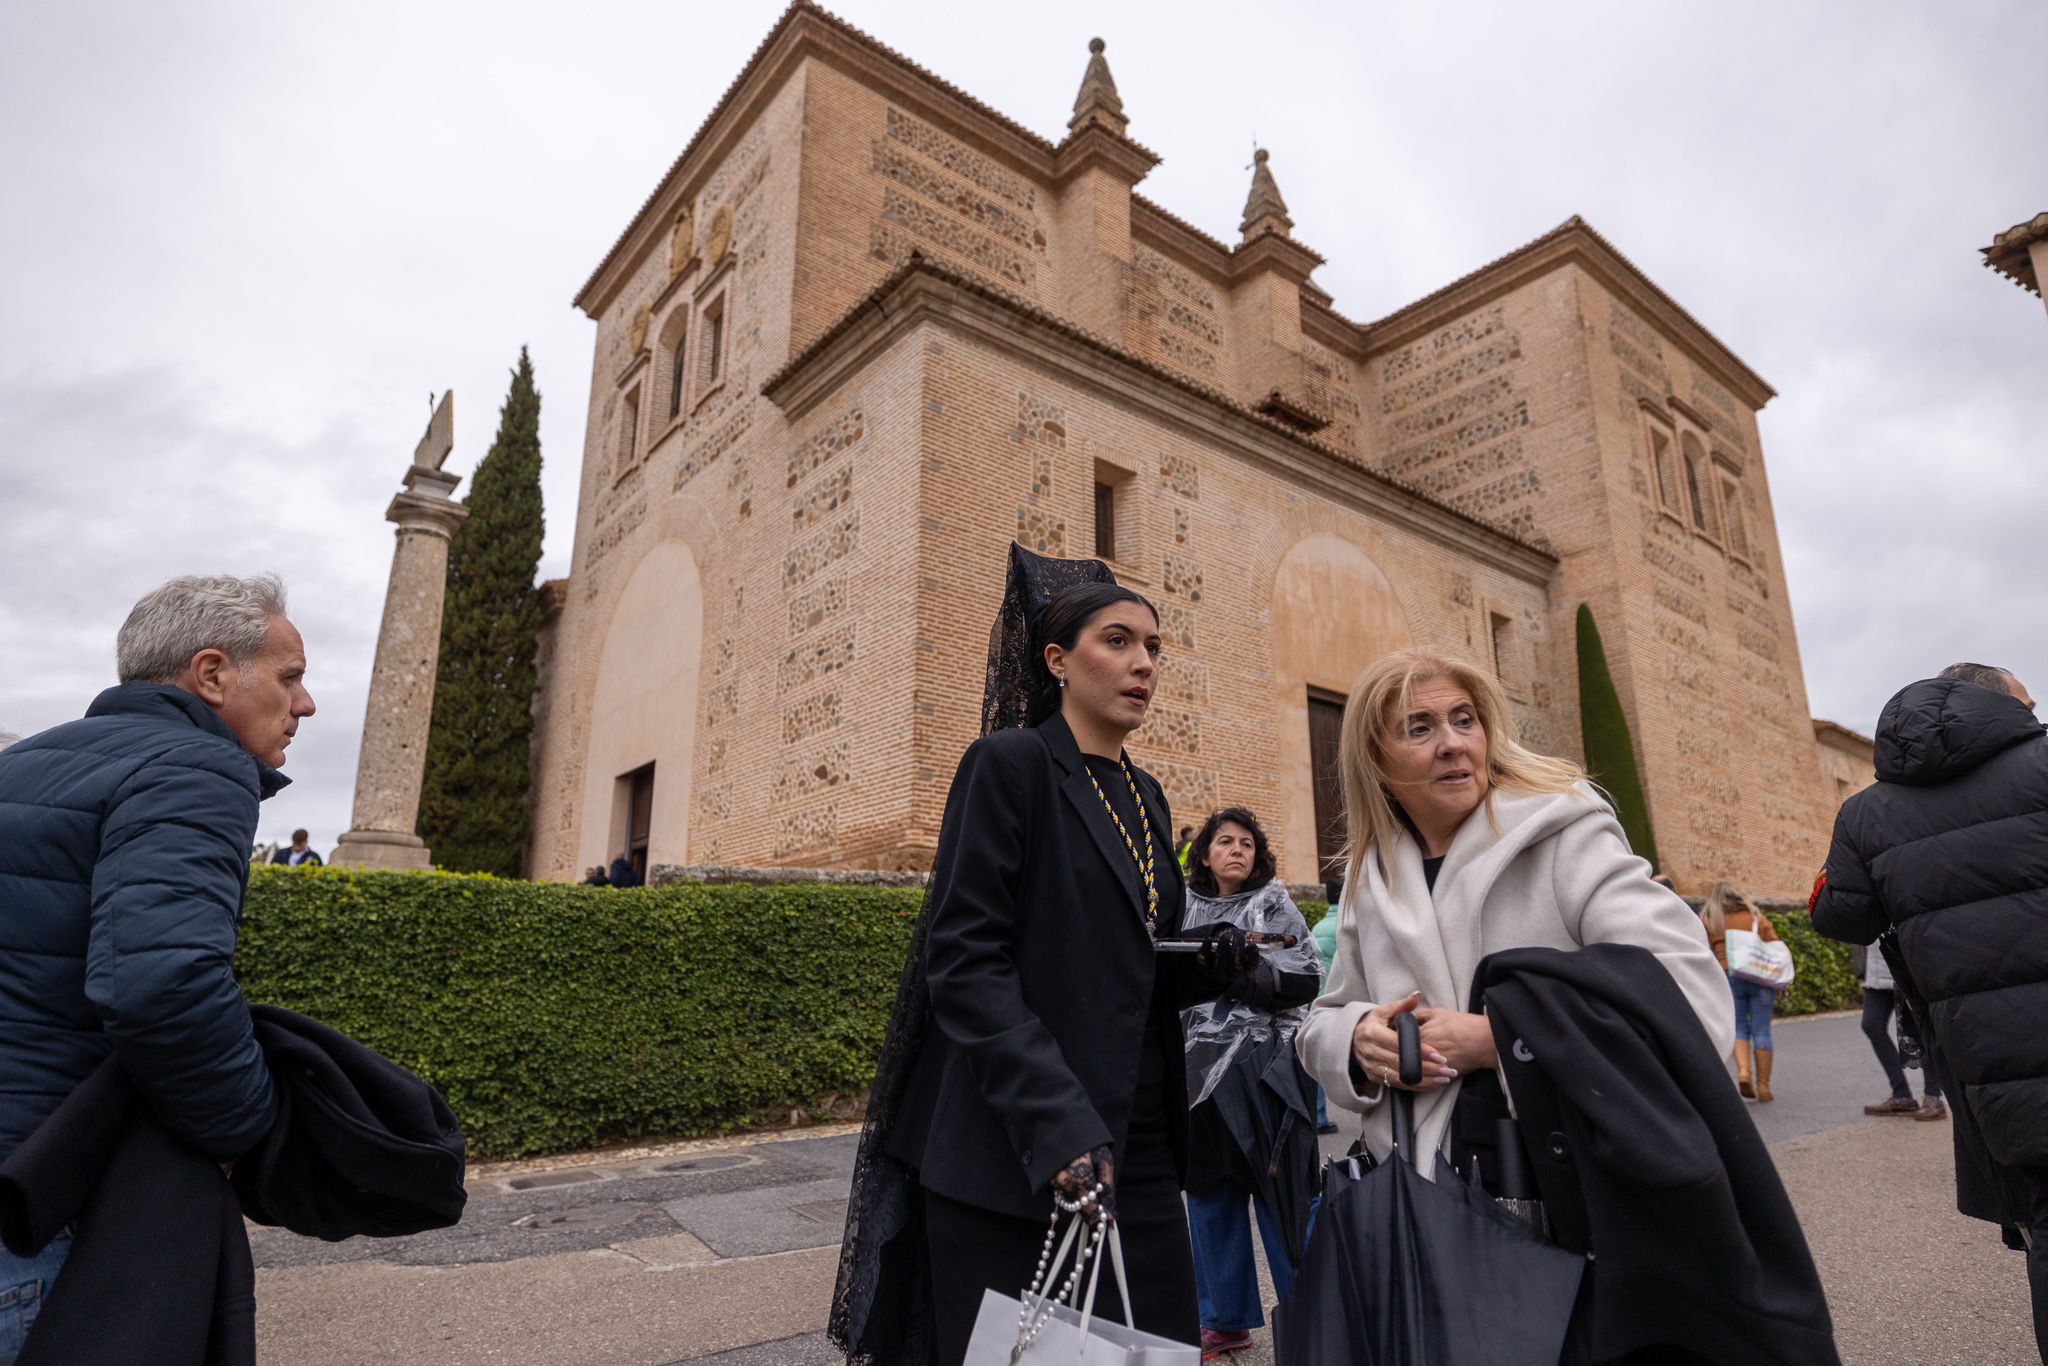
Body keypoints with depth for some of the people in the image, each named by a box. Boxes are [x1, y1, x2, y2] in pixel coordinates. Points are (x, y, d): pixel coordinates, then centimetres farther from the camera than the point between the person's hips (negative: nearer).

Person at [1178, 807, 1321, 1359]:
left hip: (1264, 1067, -3)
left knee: (1278, 1190, 1)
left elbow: (1308, 979, -8)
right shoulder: (1186, 909, 10)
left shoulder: (1274, 904, 1)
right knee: (1209, 1194, 10)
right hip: (1201, 1067, 4)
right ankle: (1226, 1320, 25)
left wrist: (1240, 970, -15)